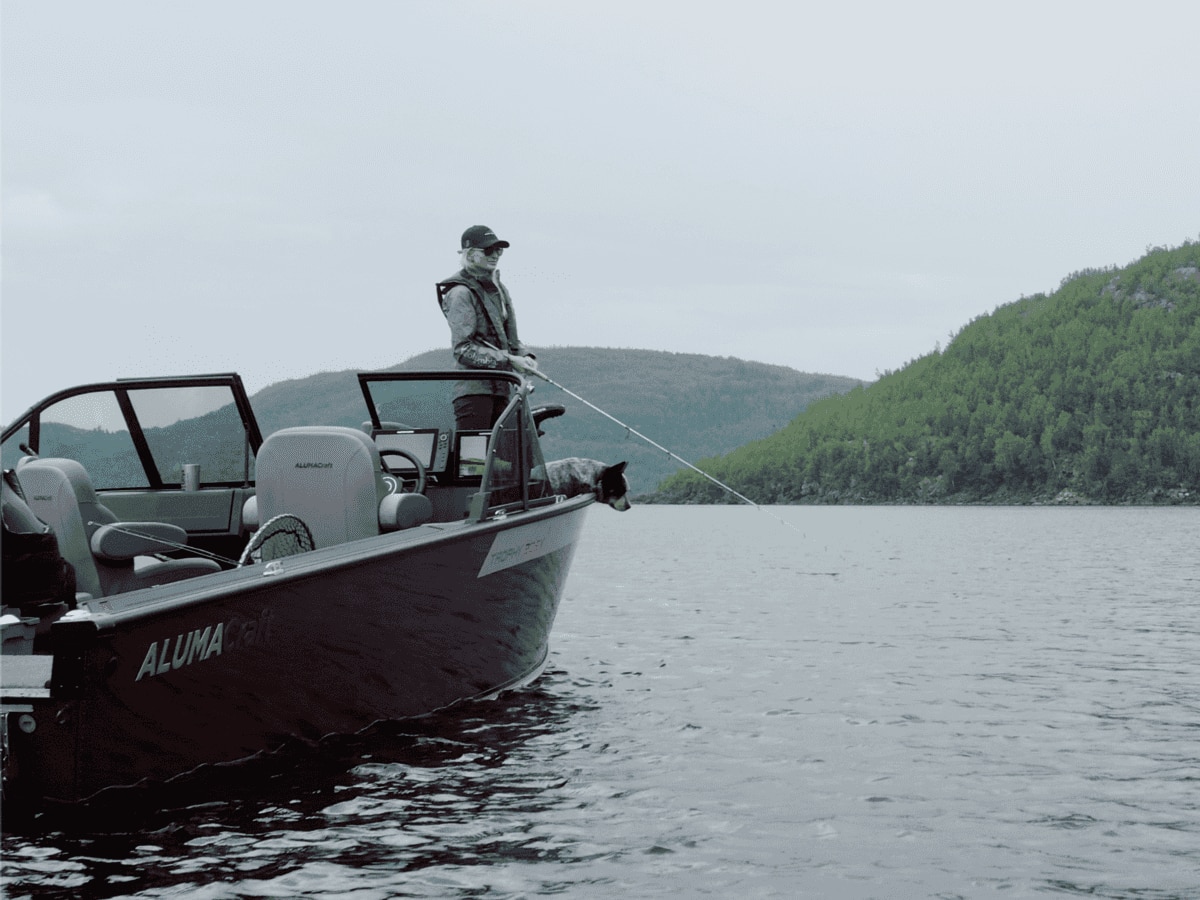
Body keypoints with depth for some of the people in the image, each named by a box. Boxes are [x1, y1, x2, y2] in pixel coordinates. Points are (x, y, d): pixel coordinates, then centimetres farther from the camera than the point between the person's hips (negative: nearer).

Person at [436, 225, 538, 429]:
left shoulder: (498, 288, 16)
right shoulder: (461, 293, -9)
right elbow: (463, 349, -16)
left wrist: (524, 356, 1)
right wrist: (508, 360, -19)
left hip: (499, 388, 8)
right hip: (474, 388, -8)